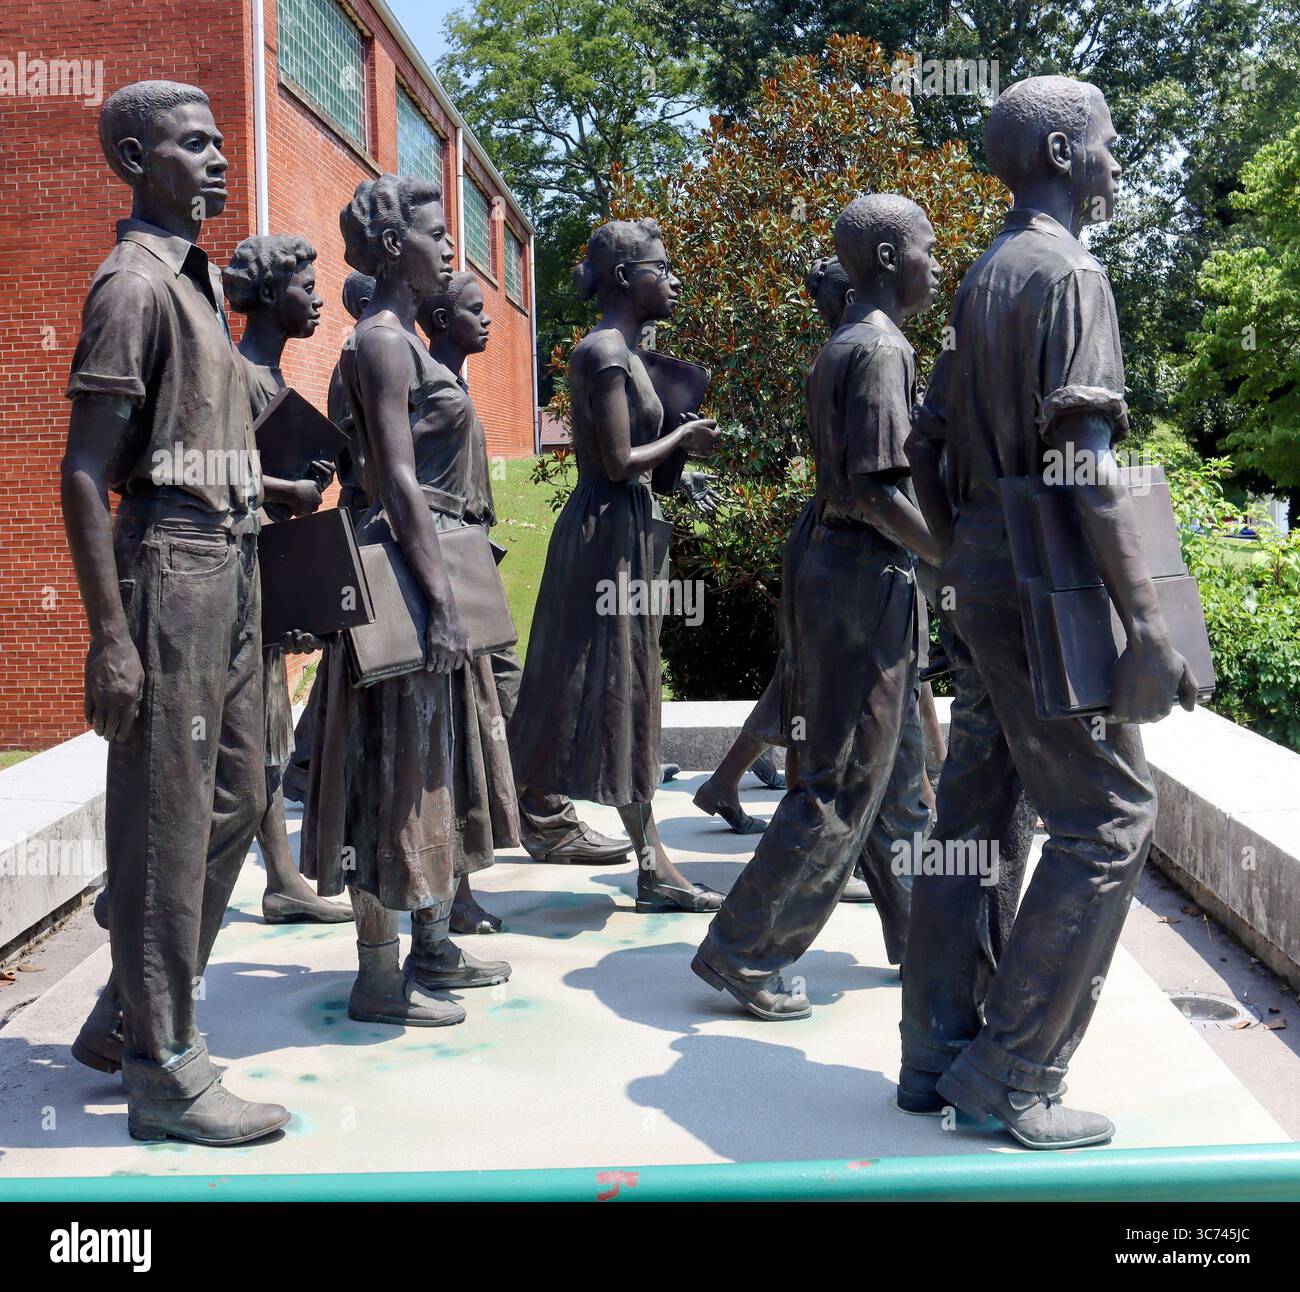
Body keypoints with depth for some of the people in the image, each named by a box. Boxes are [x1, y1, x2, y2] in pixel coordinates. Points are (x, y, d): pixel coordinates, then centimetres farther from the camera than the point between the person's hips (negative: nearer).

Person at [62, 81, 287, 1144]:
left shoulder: (197, 277, 18)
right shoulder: (135, 283, -11)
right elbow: (84, 473, -17)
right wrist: (110, 636, -21)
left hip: (228, 563, 10)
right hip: (171, 565, -10)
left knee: (235, 796, 15)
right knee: (167, 816, -3)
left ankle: (130, 1017, 29)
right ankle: (163, 1070, 10)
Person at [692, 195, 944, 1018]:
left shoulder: (844, 346, 16)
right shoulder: (881, 349, -15)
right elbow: (877, 490, -22)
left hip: (838, 567, 10)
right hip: (867, 577, -10)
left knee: (894, 763, 17)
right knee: (844, 784, -4)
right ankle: (739, 951, 3)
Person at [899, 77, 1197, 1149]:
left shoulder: (983, 277, 16)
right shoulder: (1070, 272, -11)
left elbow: (927, 445, 18)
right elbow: (1086, 460, -21)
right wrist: (1147, 628, -23)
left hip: (978, 568, 9)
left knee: (973, 804, 12)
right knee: (1108, 817, -3)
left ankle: (939, 1054, 19)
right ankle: (1011, 1079, 0)